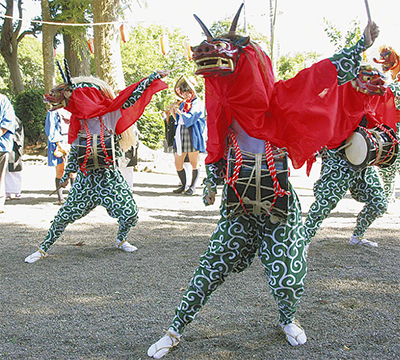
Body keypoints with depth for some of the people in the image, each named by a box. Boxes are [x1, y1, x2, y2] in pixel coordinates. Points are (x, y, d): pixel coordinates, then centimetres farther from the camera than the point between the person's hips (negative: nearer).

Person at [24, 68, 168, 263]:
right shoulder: (78, 121, 3)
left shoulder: (110, 114, -3)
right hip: (86, 178, 1)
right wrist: (66, 174, 18)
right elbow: (74, 150, 12)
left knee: (130, 213, -1)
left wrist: (155, 75, -6)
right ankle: (43, 249, 12)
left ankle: (121, 240, 28)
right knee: (65, 214, 0)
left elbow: (132, 95, -5)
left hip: (110, 176, 0)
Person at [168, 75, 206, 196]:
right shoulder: (182, 104, 19)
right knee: (178, 164, 5)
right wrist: (172, 113, 8)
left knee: (194, 163, 0)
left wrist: (178, 111, -12)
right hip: (180, 136, 7)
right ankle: (183, 185, 20)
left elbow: (189, 119, -15)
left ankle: (192, 187, 10)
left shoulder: (197, 103, -2)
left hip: (192, 135, -7)